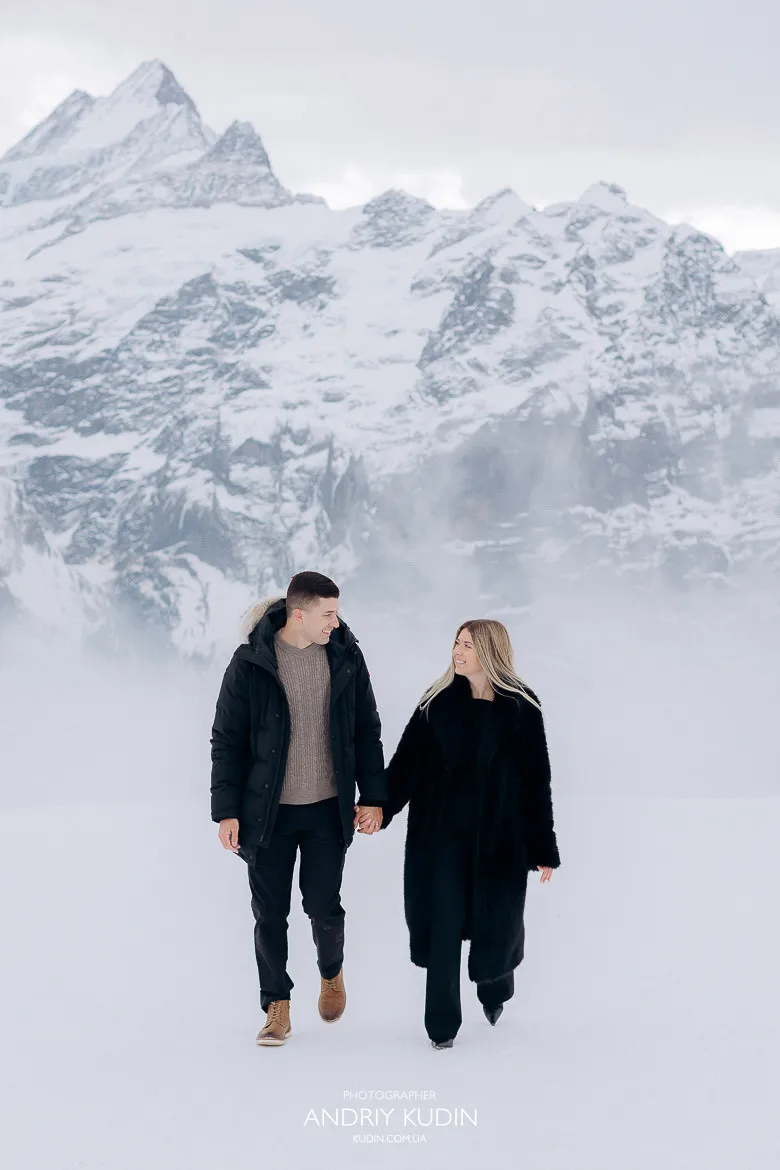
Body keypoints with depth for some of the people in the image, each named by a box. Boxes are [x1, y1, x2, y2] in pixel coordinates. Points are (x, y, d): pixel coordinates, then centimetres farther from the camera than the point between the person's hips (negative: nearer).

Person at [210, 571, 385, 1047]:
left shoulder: (347, 658, -2)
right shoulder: (251, 664, -10)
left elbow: (367, 731, 6)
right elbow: (227, 740, -5)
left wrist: (373, 797, 1)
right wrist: (227, 811, -8)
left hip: (328, 810, 1)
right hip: (268, 812, -1)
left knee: (324, 906, 4)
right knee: (270, 913, 5)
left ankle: (332, 973, 35)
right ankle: (277, 1007, 20)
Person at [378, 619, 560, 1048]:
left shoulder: (522, 708, -3)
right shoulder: (438, 702, 2)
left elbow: (536, 781, -2)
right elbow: (407, 759, -2)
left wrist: (544, 850, -3)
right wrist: (379, 806, -16)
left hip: (499, 836, -1)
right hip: (443, 832, 1)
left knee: (496, 922, 7)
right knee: (442, 924, 0)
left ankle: (494, 992, 38)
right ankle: (442, 1024, 10)